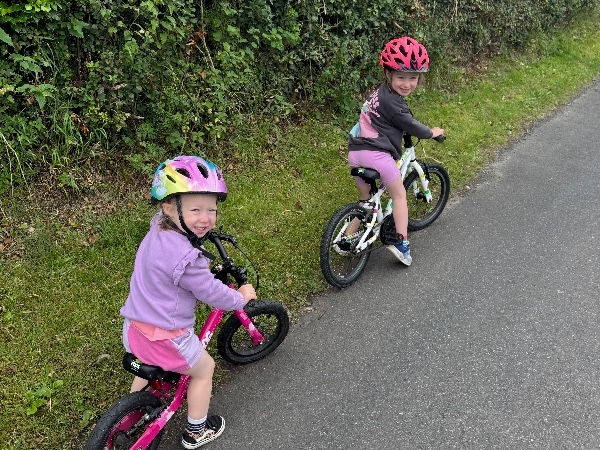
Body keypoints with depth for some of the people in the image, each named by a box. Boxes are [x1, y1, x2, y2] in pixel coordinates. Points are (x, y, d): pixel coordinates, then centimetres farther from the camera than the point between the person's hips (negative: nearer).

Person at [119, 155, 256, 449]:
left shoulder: (158, 229, -3)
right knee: (204, 369, 19)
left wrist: (204, 267, 33)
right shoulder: (186, 258, -31)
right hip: (165, 337, -8)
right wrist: (241, 298, 1)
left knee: (150, 367, 36)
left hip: (135, 326, 8)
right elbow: (212, 293, -18)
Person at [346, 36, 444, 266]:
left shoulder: (380, 93, 16)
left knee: (365, 198, 22)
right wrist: (431, 133, 12)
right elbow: (410, 126, -5)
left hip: (356, 151, 9)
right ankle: (401, 241, 6)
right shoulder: (392, 102, -13)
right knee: (399, 195, 9)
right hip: (376, 154, -9)